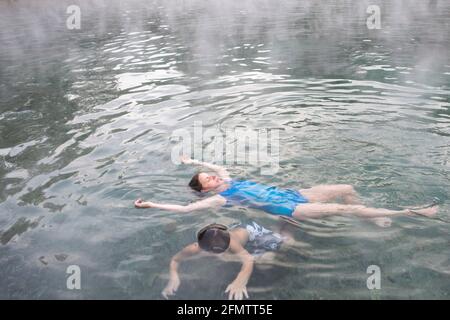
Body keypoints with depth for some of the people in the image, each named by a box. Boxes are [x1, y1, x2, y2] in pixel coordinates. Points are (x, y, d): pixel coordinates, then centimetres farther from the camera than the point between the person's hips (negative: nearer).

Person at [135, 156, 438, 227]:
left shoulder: (229, 182, 15)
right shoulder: (219, 199, -6)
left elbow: (218, 165, 36)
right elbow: (184, 208, -12)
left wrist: (192, 161, 37)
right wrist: (149, 204, -11)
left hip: (293, 194, 9)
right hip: (289, 210, -9)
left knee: (346, 189, 1)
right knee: (342, 208, -18)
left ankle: (375, 219, 20)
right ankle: (408, 211, -13)